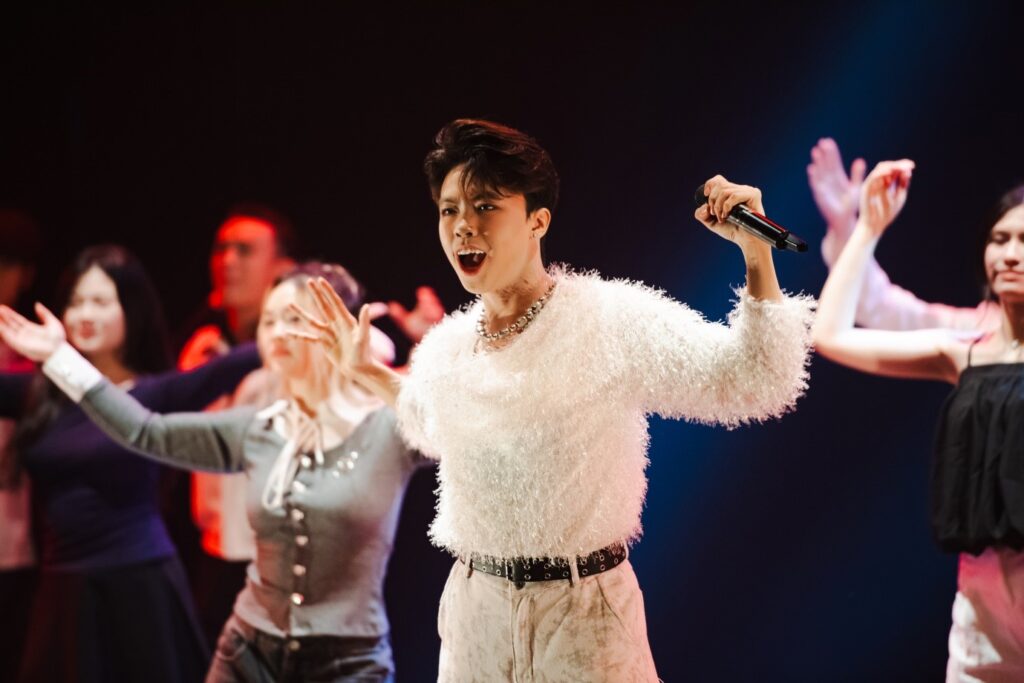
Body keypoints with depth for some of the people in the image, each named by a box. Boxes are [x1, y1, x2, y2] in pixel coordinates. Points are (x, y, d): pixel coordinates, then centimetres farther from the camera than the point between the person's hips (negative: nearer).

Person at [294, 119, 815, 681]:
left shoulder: (614, 322, -15)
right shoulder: (446, 345, 3)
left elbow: (754, 383, -22)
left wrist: (755, 250, -31)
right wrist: (364, 370, 21)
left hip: (583, 614, -5)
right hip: (474, 612, 5)